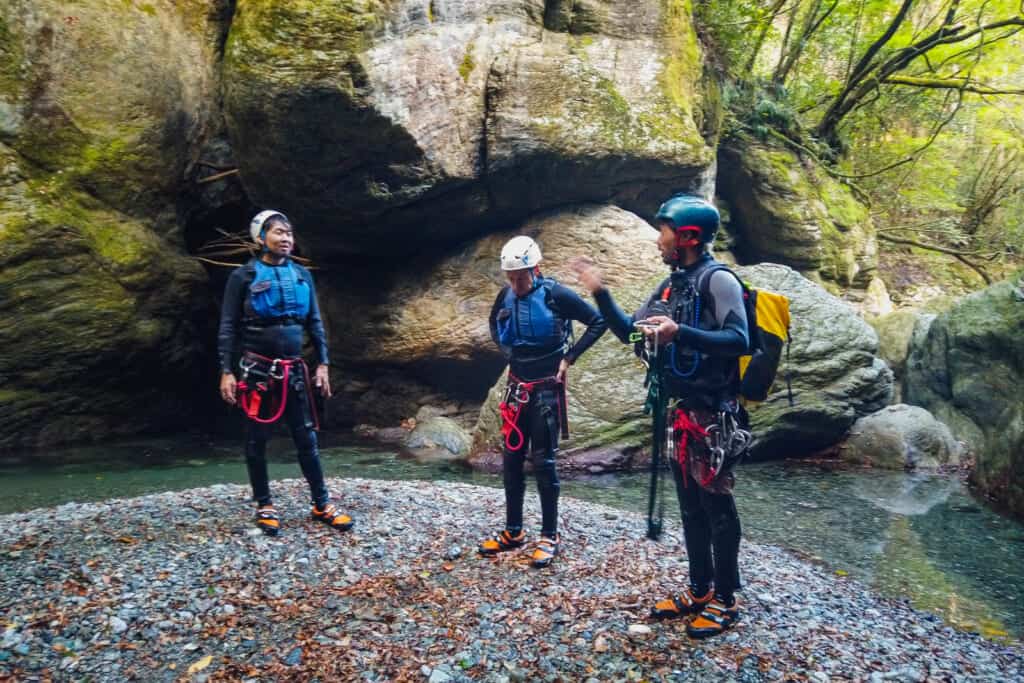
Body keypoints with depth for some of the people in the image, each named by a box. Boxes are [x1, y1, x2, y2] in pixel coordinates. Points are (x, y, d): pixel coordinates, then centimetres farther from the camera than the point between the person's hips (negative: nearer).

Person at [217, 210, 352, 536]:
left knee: (307, 437, 6)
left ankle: (322, 504, 14)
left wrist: (322, 364, 7)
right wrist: (226, 371, -10)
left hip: (294, 369, 3)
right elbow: (228, 327, -4)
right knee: (257, 439, 7)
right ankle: (264, 506, 20)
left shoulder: (301, 275, 7)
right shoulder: (243, 276, -4)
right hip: (257, 369, -3)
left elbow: (315, 322, 11)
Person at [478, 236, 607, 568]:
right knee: (512, 459, 10)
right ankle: (513, 532, 23)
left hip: (546, 390, -5)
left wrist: (569, 358, -12)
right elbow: (495, 323, 23)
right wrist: (508, 353, 11)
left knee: (543, 462, -1)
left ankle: (550, 537, 12)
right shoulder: (506, 295, 2)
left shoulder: (555, 294, -14)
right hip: (517, 388, 6)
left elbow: (598, 322, -10)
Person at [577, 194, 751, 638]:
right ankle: (699, 590, 28)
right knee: (690, 506, 15)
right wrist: (600, 294, 6)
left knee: (716, 507, 2)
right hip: (680, 413, 8)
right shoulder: (670, 287, 13)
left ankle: (726, 600, 16)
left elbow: (738, 341, -22)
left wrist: (680, 333, -32)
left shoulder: (718, 280, -12)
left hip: (713, 415, -8)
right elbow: (628, 332, 16)